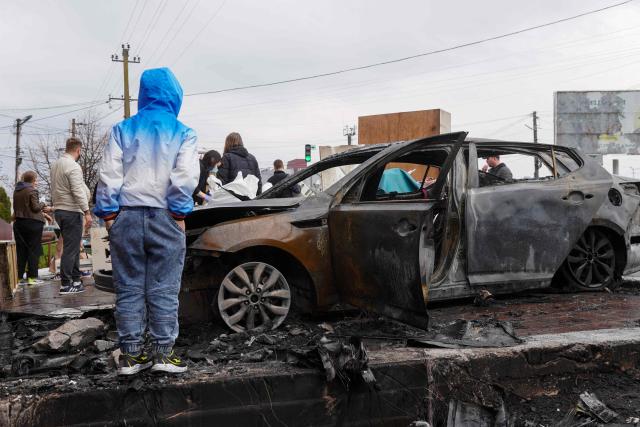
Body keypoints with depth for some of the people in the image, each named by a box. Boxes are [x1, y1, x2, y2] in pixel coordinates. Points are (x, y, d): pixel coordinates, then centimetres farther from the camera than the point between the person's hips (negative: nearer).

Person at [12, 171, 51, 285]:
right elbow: (35, 207, -15)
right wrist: (43, 205, 7)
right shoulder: (32, 190, -12)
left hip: (19, 223, 6)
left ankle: (19, 276, 12)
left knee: (21, 250, 11)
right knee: (33, 250, 0)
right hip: (33, 223, -6)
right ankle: (32, 277, -1)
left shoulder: (16, 191, 11)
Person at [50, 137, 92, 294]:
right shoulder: (73, 166, -15)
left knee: (73, 246, 16)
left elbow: (55, 188, 17)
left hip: (58, 210, 9)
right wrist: (87, 212, -19)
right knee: (70, 249, -5)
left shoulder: (55, 164, 12)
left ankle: (75, 280, 20)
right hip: (71, 212, -9)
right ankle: (66, 284, -3)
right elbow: (78, 192, -21)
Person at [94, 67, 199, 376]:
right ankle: (163, 352, 6)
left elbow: (109, 175, 1)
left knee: (129, 288, 7)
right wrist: (179, 213, -2)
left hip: (126, 217, 2)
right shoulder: (183, 134, 3)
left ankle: (130, 355, 10)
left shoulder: (123, 130, 7)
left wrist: (108, 214, 3)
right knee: (163, 289, 4)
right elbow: (185, 177, -8)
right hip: (165, 219, -1)